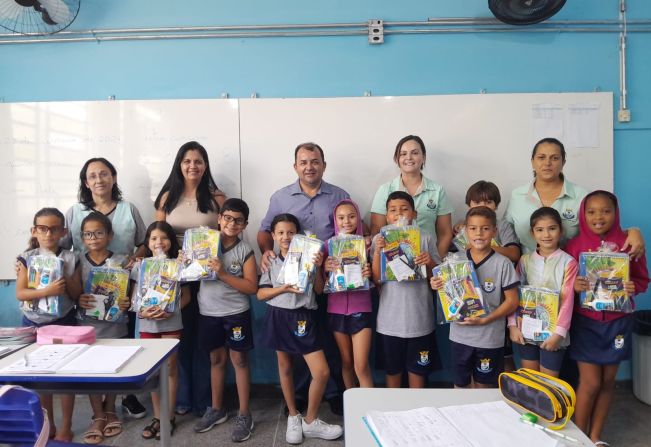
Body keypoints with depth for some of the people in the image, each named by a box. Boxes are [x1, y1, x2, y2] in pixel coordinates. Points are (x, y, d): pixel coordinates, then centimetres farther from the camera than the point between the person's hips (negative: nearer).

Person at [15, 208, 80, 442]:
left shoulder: (69, 259, -5)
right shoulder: (27, 258, -4)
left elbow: (77, 295, -2)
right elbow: (20, 293, -11)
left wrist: (66, 279, -20)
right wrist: (47, 291, -26)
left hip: (63, 322, -1)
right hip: (34, 323, 1)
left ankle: (65, 427, 18)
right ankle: (48, 425, 28)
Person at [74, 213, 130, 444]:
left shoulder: (120, 262, -6)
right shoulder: (79, 262, -1)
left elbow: (129, 291, -2)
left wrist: (127, 303, -22)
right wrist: (79, 300, -22)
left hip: (114, 326, -1)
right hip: (88, 326, 1)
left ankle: (110, 411, 33)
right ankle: (98, 417, 23)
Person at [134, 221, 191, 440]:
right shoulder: (140, 266, 0)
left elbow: (186, 296, -1)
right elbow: (133, 296, 2)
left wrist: (171, 311, -16)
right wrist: (143, 312, -17)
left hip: (171, 323, -2)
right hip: (147, 323, 2)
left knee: (170, 368, 5)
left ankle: (169, 416, 17)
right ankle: (157, 416, 23)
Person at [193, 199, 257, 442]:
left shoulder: (245, 250, -8)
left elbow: (252, 287, -14)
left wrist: (223, 273, -20)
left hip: (236, 313, -3)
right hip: (208, 312, 3)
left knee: (239, 360, 5)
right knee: (216, 359, 16)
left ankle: (244, 415, 17)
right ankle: (216, 409, 33)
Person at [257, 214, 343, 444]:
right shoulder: (271, 262, 3)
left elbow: (319, 290, 1)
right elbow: (260, 294, -1)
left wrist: (317, 267, -14)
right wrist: (284, 288, -15)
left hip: (304, 318, -1)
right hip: (279, 317, 1)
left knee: (322, 372, -5)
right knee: (285, 368, 14)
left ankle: (310, 421, 15)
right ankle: (293, 417, 34)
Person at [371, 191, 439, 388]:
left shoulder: (426, 239, -2)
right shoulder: (379, 240, -1)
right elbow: (376, 279, -6)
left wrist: (429, 262, -17)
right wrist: (377, 252, -18)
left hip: (419, 317, 0)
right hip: (390, 318, 0)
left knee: (417, 368, 15)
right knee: (392, 368, 16)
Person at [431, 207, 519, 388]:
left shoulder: (503, 263, -10)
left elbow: (512, 301, -7)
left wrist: (485, 319, -16)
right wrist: (437, 286, -12)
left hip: (490, 339, -2)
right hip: (460, 336, 3)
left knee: (484, 386, 15)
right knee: (461, 385, 17)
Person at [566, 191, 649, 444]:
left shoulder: (628, 244, -4)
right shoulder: (575, 245, -6)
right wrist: (574, 286, -23)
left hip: (618, 322, 2)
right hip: (585, 322, -2)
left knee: (607, 382, 12)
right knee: (590, 382, 0)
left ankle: (595, 436, 29)